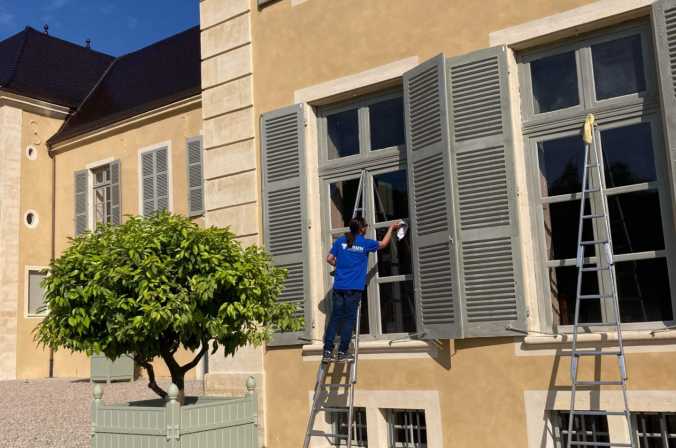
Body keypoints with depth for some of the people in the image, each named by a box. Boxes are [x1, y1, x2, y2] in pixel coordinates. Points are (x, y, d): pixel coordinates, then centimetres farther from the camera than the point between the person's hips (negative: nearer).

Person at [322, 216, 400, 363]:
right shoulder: (366, 244, 0)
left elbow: (329, 259, 7)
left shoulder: (340, 241, 5)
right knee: (349, 319, 2)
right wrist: (391, 228, 31)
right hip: (354, 288, -3)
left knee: (335, 318, 6)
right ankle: (342, 353, 1)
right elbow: (383, 243, 17)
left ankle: (327, 352, 3)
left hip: (338, 286, 3)